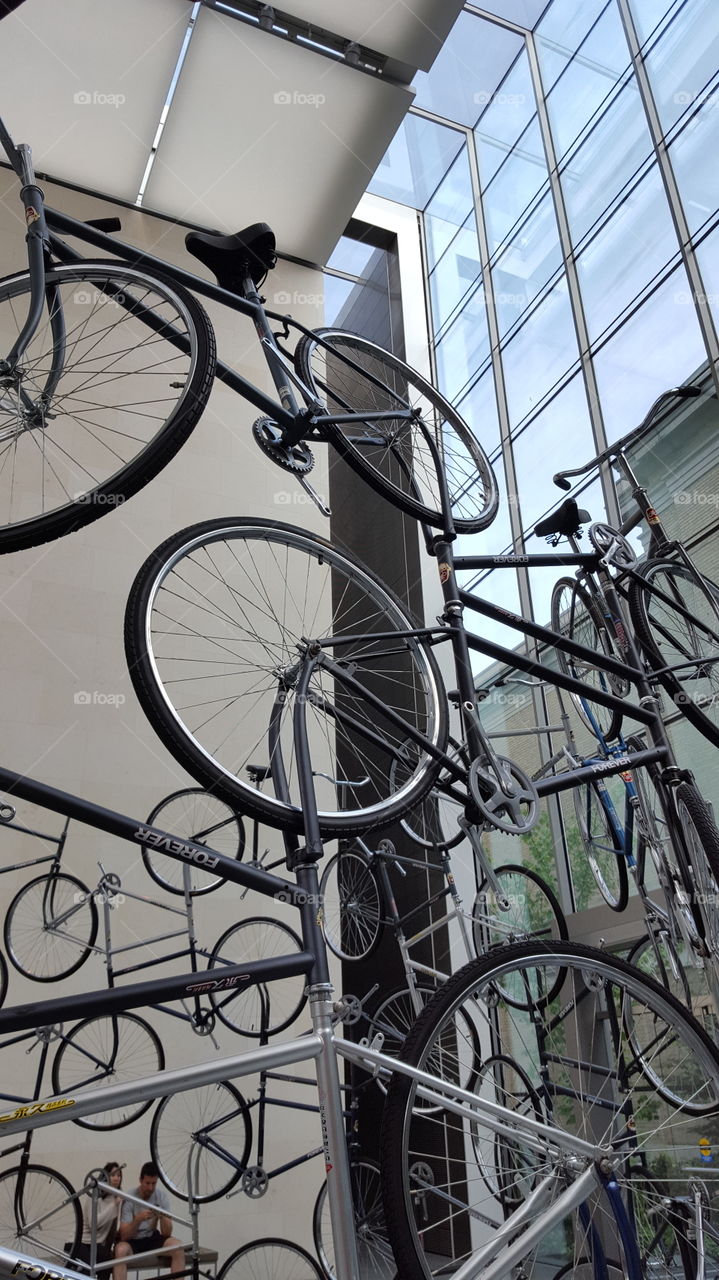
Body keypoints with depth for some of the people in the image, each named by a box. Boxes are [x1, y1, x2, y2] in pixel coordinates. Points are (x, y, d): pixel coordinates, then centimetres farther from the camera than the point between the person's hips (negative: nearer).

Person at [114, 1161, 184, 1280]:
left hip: (152, 1238, 3)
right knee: (121, 1250, -38)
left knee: (177, 1247, -26)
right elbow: (124, 1236, -24)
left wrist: (162, 1217, -33)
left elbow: (166, 1233, -12)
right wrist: (138, 1219, -40)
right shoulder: (129, 1198, -19)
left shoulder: (162, 1196, -11)